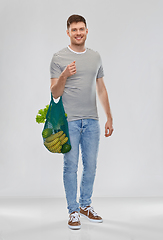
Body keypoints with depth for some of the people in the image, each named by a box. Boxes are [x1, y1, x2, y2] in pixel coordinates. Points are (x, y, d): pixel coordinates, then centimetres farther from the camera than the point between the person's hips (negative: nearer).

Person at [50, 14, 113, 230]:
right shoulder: (59, 58, -2)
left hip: (91, 121, 4)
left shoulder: (96, 57, 11)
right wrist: (64, 76, -24)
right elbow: (55, 93, -4)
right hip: (69, 121, -4)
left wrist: (109, 118, 11)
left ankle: (86, 205, 26)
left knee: (91, 165, 9)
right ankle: (73, 211, 15)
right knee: (71, 166, 2)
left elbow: (101, 89, 14)